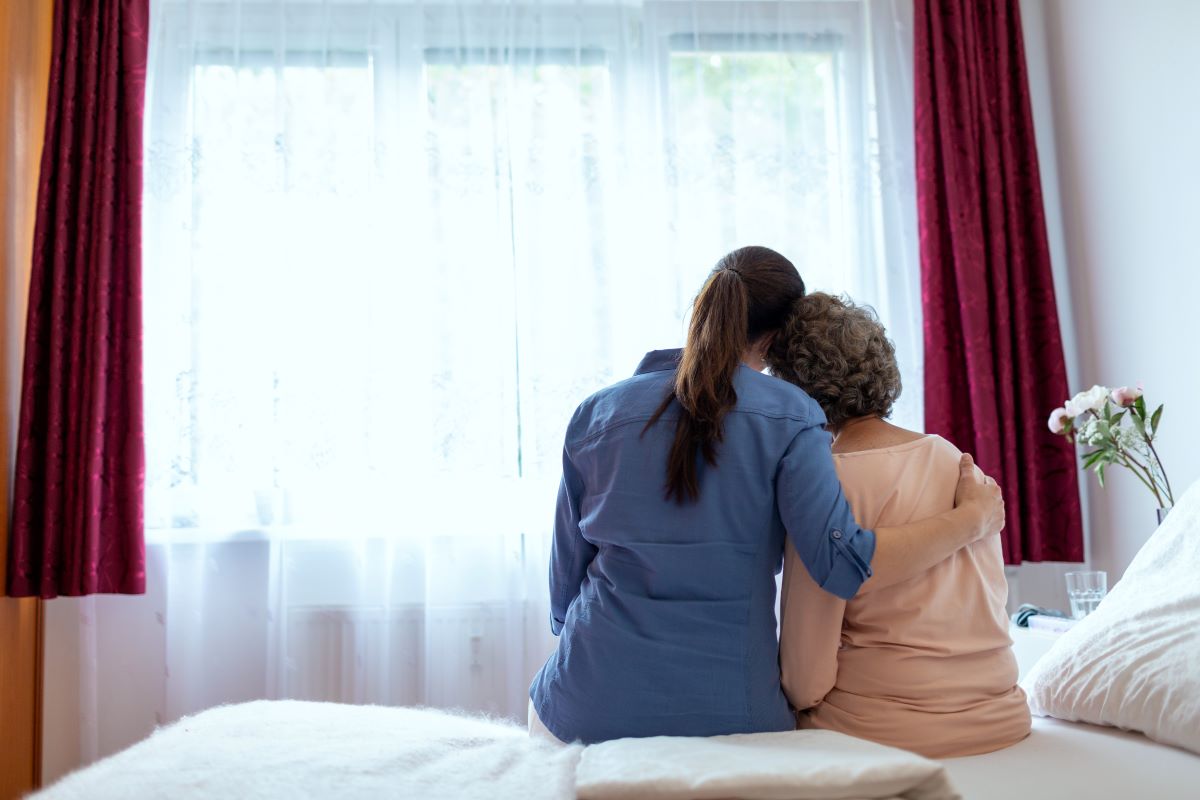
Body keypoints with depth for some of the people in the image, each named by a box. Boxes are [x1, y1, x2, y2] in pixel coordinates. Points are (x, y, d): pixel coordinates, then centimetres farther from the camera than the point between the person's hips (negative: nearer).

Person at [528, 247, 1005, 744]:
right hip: (729, 715, -1)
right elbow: (842, 563, -15)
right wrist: (974, 517, -2)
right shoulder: (787, 416, -6)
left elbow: (565, 576, 8)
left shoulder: (596, 413, 3)